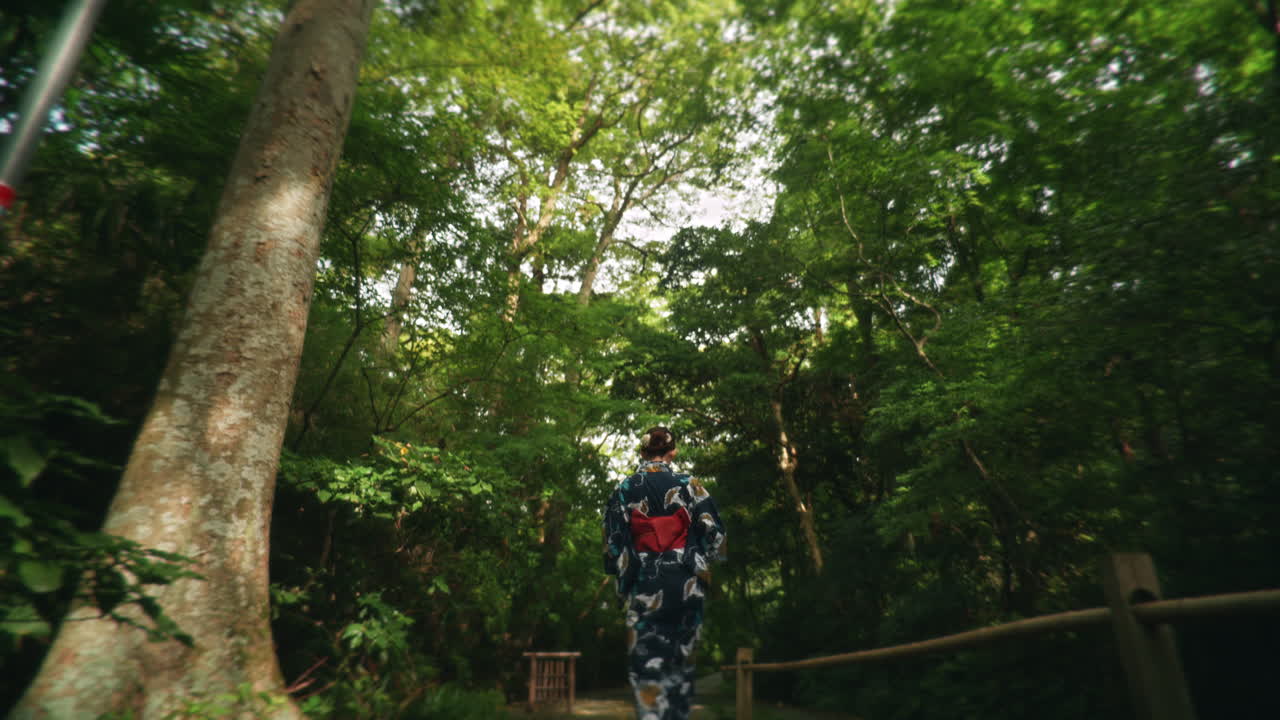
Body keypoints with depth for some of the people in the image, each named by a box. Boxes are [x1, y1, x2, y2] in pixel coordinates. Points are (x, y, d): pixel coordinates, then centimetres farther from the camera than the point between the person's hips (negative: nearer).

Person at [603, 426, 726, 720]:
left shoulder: (625, 489, 0)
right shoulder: (690, 485, 0)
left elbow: (613, 542, 0)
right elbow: (714, 534, 1)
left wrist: (623, 578, 9)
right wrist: (702, 566, 16)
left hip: (644, 585, -1)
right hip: (686, 585, 1)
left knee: (646, 664, 2)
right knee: (681, 660, 15)